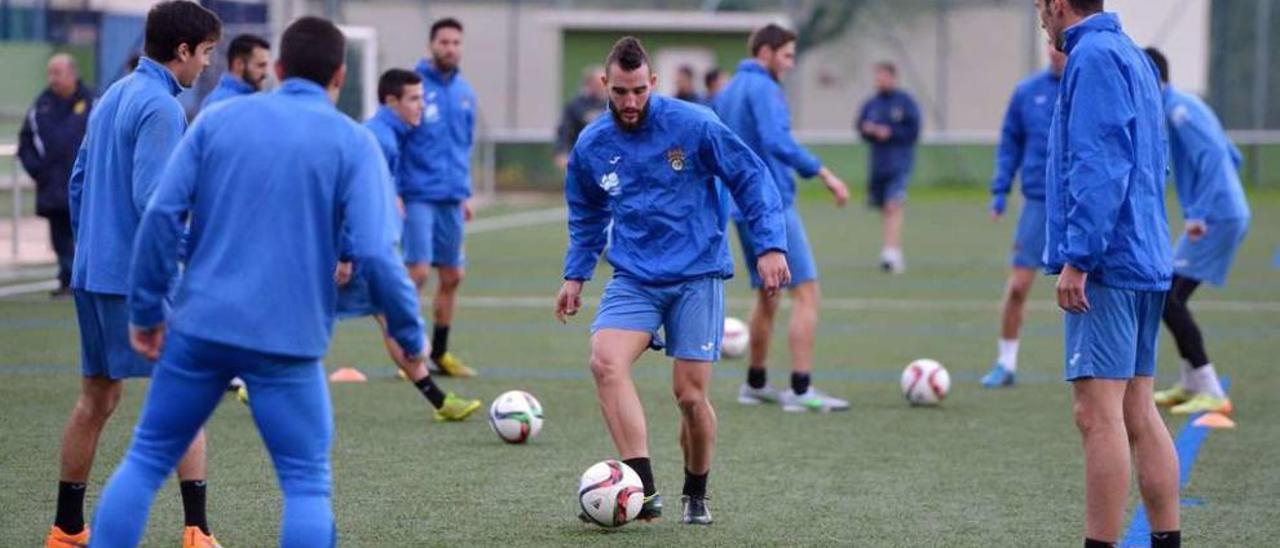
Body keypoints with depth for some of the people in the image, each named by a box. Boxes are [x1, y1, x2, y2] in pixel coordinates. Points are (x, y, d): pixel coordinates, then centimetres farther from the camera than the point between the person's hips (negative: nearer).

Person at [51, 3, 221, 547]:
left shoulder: (112, 97, 15)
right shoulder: (160, 107, -13)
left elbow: (78, 182, 20)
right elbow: (151, 199, -21)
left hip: (92, 273, 9)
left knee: (96, 398, 15)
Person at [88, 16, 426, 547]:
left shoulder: (218, 119, 6)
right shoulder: (354, 143, -1)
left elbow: (163, 214, -1)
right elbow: (375, 253, -10)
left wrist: (146, 310, 6)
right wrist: (410, 336, 2)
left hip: (200, 325, 2)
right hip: (288, 343, -2)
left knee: (145, 460, 14)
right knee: (307, 486, 5)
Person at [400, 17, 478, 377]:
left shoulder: (465, 93, 11)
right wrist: (393, 192, -12)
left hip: (451, 198, 6)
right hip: (419, 195, -6)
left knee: (452, 277, 8)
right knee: (418, 271, -12)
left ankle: (440, 354, 19)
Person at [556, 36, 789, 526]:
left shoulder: (693, 124, -9)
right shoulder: (590, 145, 3)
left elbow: (751, 178, -4)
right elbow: (586, 217, 22)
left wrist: (770, 245, -10)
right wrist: (575, 274, 17)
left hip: (698, 277, -3)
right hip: (634, 279, 3)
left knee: (690, 395, -4)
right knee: (605, 360, -24)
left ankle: (696, 495, 23)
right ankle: (644, 489, -26)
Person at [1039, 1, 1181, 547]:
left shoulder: (1093, 57, -11)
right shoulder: (1132, 55, 19)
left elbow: (1099, 165, -19)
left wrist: (1077, 258, -20)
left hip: (1106, 263, -10)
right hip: (1145, 263, 10)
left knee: (1097, 413, -10)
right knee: (1138, 412, 11)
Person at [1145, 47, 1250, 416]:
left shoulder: (1179, 109, -11)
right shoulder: (1184, 106, 19)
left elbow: (1211, 156, -23)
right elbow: (1232, 157, 25)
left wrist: (1200, 213, -27)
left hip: (1215, 219, -10)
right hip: (1230, 215, 10)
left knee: (1168, 299, -11)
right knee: (1171, 298, 17)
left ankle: (1212, 394, -13)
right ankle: (1191, 386, 26)